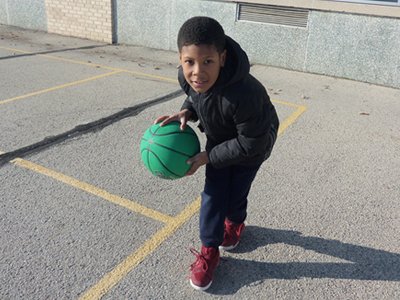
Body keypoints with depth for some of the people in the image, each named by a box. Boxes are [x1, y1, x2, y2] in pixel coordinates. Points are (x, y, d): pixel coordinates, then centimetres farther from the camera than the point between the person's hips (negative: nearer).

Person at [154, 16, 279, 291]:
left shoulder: (243, 95, -45)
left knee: (235, 193, 8)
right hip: (219, 138, 5)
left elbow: (251, 144, -31)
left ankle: (235, 223, 44)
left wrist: (206, 158, -26)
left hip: (253, 144, -4)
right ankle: (209, 250, 21)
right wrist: (187, 112, -23)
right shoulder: (188, 76, -27)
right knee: (213, 193, 3)